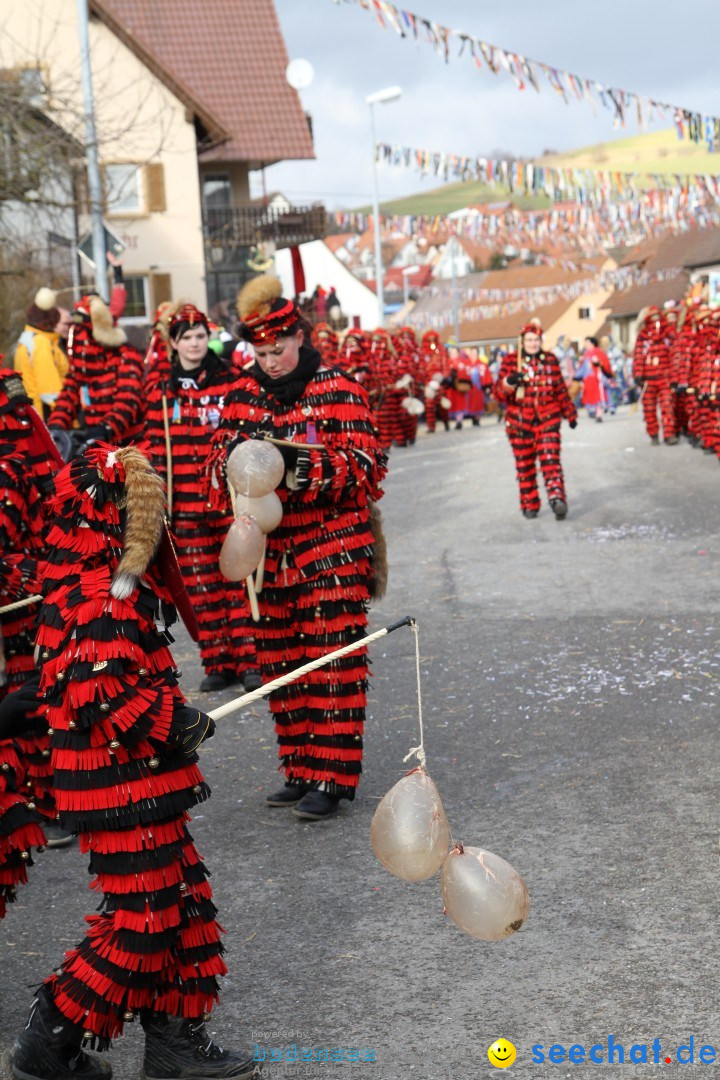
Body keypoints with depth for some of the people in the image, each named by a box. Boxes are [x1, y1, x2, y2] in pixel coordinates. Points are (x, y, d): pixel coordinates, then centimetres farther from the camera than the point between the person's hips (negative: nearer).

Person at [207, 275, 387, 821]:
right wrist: (234, 461, -16)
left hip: (333, 554, -5)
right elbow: (219, 461, 8)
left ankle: (332, 776, 0)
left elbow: (361, 468, -10)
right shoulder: (245, 395, 10)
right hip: (271, 552, 5)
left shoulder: (339, 391, -5)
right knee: (282, 665, 10)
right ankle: (299, 770, 20)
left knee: (333, 663, -5)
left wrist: (302, 463, -25)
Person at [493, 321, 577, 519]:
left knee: (550, 459, -15)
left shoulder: (550, 360, 7)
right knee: (524, 464, 6)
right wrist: (509, 383, -24)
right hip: (520, 421, 0)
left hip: (548, 419, 0)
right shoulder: (511, 361, 1)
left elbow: (561, 389, 16)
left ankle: (557, 497, -26)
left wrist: (570, 413, 20)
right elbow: (499, 393, -3)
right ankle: (529, 505, 17)